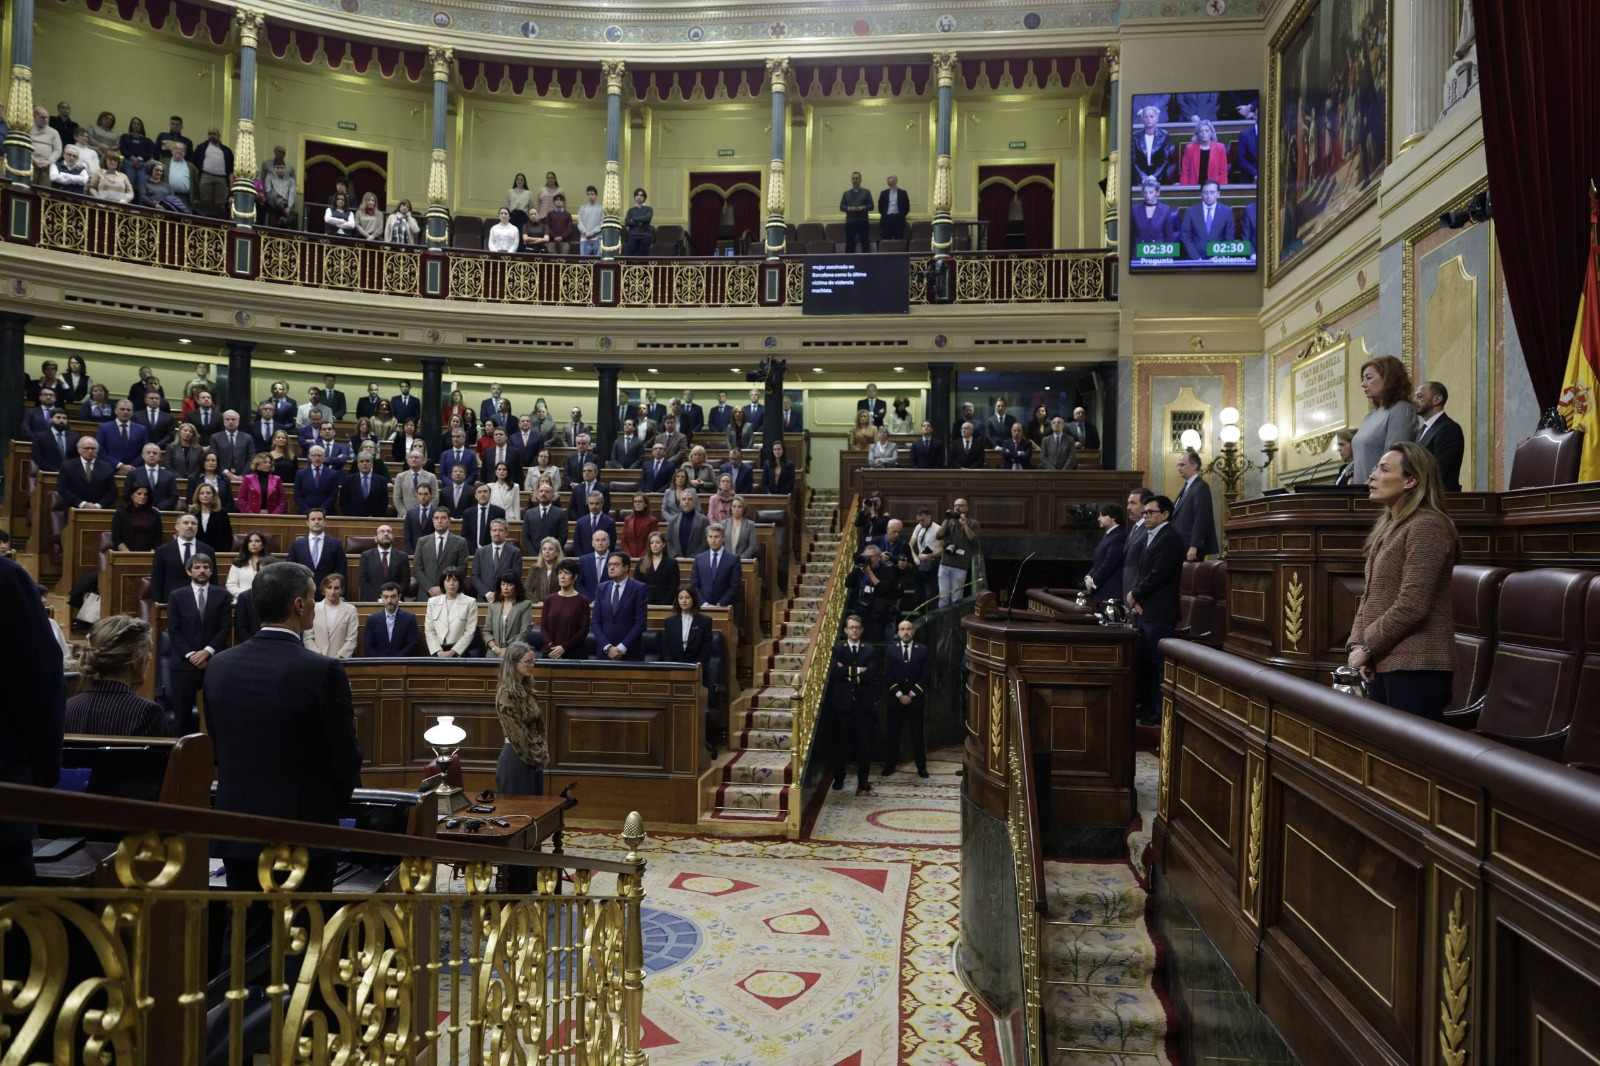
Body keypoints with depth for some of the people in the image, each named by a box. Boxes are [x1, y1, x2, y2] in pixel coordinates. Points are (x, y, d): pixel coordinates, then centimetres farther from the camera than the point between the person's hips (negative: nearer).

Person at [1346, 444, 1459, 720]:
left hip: (1415, 666, -9)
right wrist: (1357, 643, 1)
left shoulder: (1426, 526, -13)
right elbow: (1369, 596, 15)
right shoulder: (1388, 528, 17)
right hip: (1383, 662, 9)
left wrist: (1368, 646, -11)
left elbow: (1411, 606, -20)